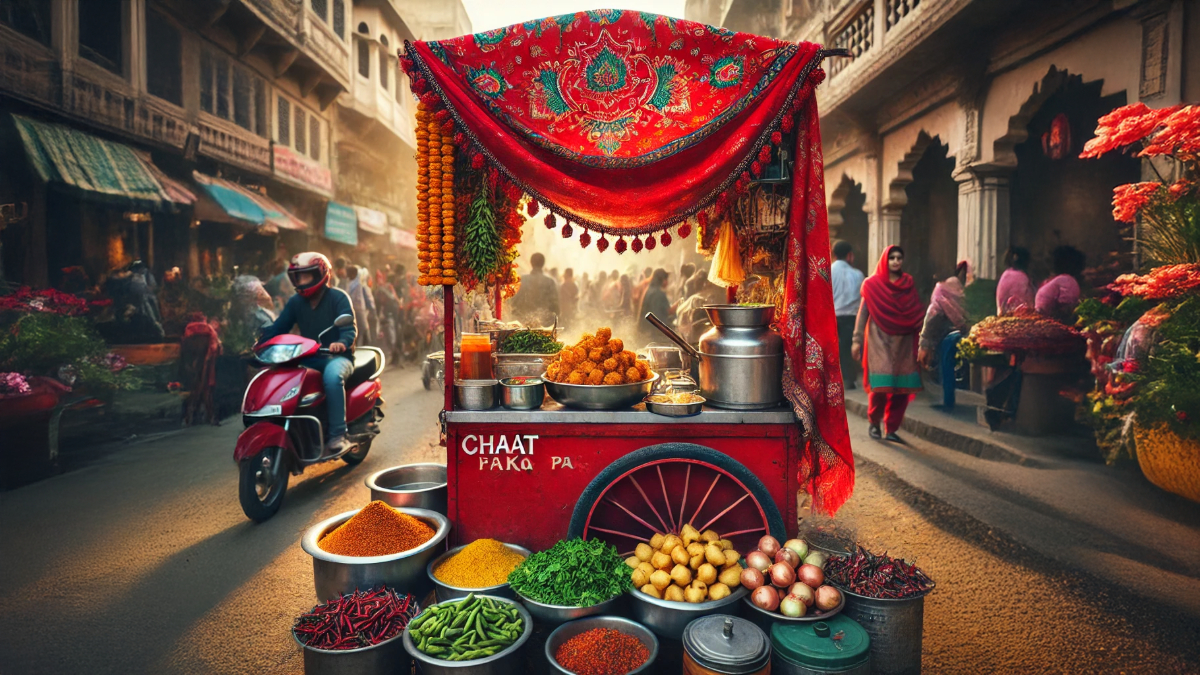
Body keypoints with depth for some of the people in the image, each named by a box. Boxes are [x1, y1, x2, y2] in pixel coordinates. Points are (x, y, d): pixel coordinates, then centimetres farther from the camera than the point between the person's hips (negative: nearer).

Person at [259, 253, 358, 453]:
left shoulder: (338, 297, -6)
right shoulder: (295, 302, 10)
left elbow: (350, 327, -19)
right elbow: (277, 327, 3)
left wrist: (342, 343, -41)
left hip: (337, 356, -6)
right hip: (309, 359, 6)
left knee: (332, 376, -39)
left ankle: (338, 435, -34)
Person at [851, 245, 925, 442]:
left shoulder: (909, 283, 10)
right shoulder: (872, 284, 0)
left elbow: (917, 313, 6)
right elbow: (863, 313, -1)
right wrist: (857, 340, -6)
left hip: (904, 341, 3)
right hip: (880, 340, -3)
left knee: (901, 386, 0)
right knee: (881, 383, -9)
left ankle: (892, 428, 13)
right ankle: (874, 422, 16)